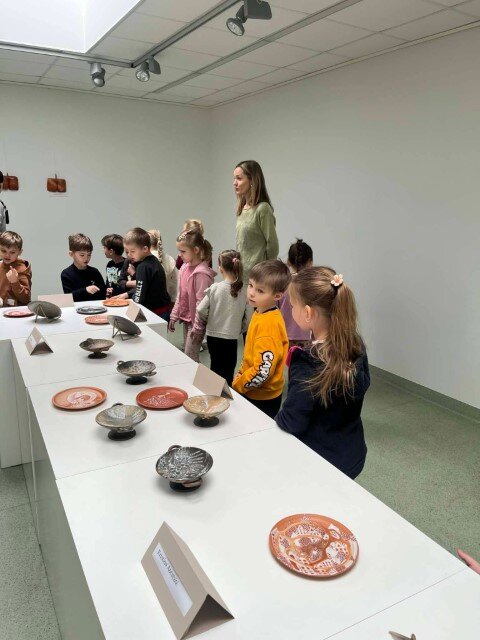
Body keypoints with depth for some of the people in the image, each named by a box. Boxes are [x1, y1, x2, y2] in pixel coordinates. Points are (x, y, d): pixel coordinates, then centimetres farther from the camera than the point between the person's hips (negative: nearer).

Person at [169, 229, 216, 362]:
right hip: (186, 319, 9)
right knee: (185, 353, 18)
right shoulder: (184, 267, 4)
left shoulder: (202, 273, -22)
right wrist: (174, 316, 11)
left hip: (196, 321, -9)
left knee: (190, 357, -4)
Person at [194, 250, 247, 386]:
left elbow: (201, 311, -9)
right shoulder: (243, 291, -8)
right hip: (232, 337, 0)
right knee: (228, 371, 10)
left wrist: (198, 329, 9)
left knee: (216, 368, 14)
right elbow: (244, 316, -3)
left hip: (214, 335, 0)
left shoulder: (215, 288, -11)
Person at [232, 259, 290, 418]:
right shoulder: (259, 314, 3)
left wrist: (237, 385, -16)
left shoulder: (269, 323, -26)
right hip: (252, 392, 9)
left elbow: (262, 371, -28)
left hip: (262, 398, -9)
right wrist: (240, 376, 8)